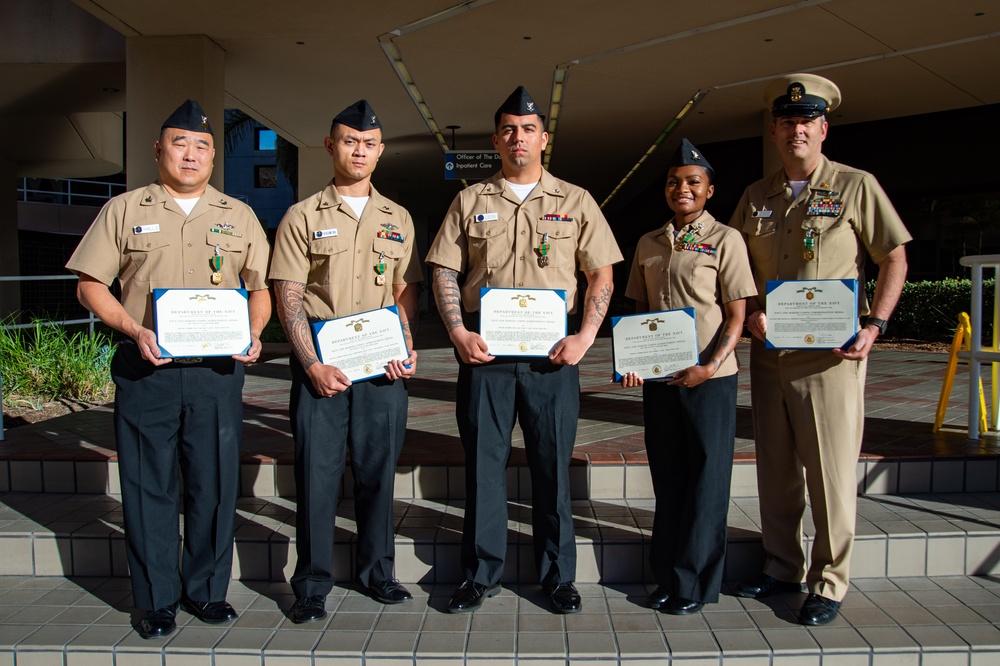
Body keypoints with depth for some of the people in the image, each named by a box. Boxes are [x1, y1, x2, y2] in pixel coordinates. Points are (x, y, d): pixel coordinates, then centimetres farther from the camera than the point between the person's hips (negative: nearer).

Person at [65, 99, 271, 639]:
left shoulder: (238, 216, 12)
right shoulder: (124, 210, 8)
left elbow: (260, 288, 13)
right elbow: (90, 284, 5)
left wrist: (252, 333, -6)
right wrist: (134, 330, -10)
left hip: (218, 370, 1)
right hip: (146, 370, -1)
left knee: (215, 484, 6)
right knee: (149, 485, 5)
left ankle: (207, 590, 22)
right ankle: (157, 599, 19)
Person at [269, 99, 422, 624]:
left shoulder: (398, 219, 13)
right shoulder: (303, 217, 3)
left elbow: (405, 292, 13)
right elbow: (288, 298, -2)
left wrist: (406, 350, -3)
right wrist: (313, 365, -12)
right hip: (321, 363, -2)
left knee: (378, 470, 8)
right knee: (317, 472, 1)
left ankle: (376, 572, 24)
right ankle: (312, 585, 15)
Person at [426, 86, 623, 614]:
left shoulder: (576, 202, 9)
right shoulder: (469, 202, 11)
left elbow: (601, 275, 7)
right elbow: (445, 272, 7)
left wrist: (584, 337, -5)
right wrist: (458, 333, -7)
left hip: (551, 350, 0)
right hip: (483, 347, 1)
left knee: (553, 463, 5)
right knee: (483, 461, 5)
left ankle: (558, 576, 20)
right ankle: (481, 574, 20)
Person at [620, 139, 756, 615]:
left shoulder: (725, 240, -2)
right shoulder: (648, 244, 11)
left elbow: (736, 315, -6)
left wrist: (709, 366, -18)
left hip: (709, 379, -4)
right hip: (657, 378, 5)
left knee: (705, 481, 3)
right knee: (667, 478, 12)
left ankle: (696, 584, 16)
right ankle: (668, 577, 24)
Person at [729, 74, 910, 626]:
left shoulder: (857, 186, 1)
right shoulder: (756, 196, 12)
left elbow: (894, 259, 2)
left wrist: (874, 324, -10)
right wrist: (752, 311, -2)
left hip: (831, 352, -4)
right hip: (768, 351, 5)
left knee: (830, 471, -1)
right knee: (774, 469, 11)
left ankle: (828, 584, 12)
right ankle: (781, 568, 25)